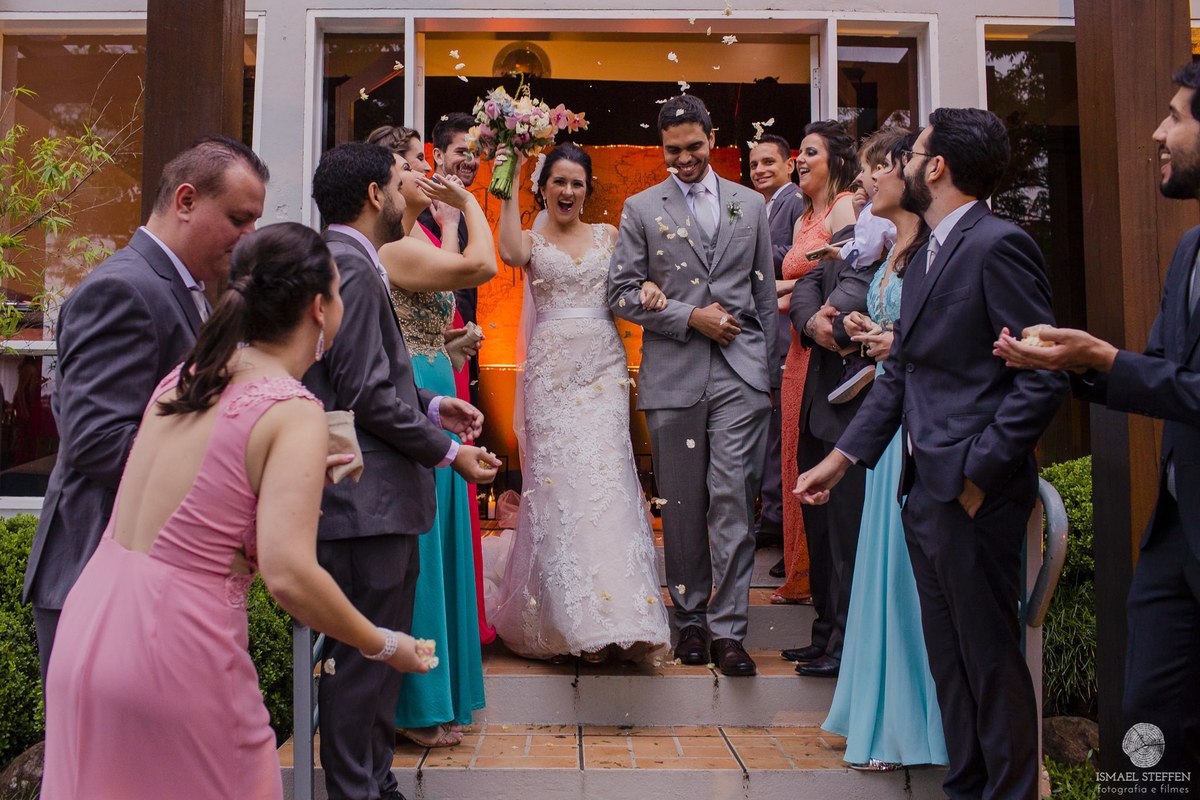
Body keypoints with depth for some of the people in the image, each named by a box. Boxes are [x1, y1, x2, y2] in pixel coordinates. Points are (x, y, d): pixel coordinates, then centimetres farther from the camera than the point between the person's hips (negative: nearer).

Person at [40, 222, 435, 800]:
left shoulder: (181, 380, 7)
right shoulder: (294, 413, -15)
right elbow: (289, 575, -24)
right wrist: (383, 645, -10)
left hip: (84, 631, 8)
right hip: (173, 653, -7)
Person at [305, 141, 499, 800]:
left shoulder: (349, 263, 17)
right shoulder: (351, 268, -16)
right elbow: (367, 394, -20)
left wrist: (431, 404, 12)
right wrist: (446, 450, -11)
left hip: (371, 497, 11)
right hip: (366, 499, -11)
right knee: (363, 657, 1)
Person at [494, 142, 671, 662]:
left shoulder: (608, 237, 16)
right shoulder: (532, 240, 10)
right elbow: (509, 253, -14)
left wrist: (649, 288, -10)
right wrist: (509, 184, -12)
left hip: (603, 366, 1)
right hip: (551, 369, -1)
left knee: (605, 473, -9)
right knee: (556, 478, -6)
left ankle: (611, 617, -3)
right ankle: (566, 616, 4)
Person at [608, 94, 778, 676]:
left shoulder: (751, 204, 13)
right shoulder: (641, 208, 7)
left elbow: (766, 293, 14)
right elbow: (622, 293, 1)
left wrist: (772, 369, 10)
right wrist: (691, 316, -8)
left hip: (741, 372, 1)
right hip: (673, 374, 0)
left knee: (733, 499, -5)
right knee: (682, 506, 6)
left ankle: (727, 628, 4)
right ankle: (690, 619, 22)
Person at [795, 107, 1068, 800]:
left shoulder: (999, 245, -12)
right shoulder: (923, 261, 16)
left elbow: (1046, 375, -17)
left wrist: (978, 472, -17)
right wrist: (839, 459, 13)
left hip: (974, 495, -9)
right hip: (924, 491, 9)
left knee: (990, 659, 4)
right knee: (948, 657, 17)